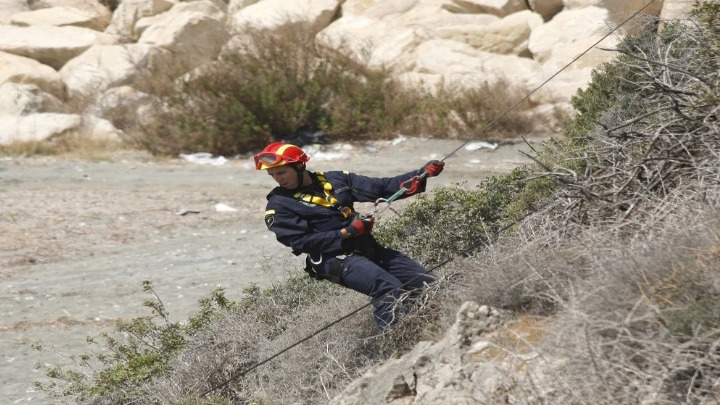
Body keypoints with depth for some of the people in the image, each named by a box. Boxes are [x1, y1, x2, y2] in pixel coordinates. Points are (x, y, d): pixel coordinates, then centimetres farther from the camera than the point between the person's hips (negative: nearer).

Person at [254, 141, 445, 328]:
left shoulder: (335, 179, 10)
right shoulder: (278, 206, -3)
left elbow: (382, 187, 9)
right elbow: (300, 242, -12)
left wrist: (423, 174, -2)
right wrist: (346, 233, -17)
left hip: (369, 248, 7)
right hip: (334, 260, -7)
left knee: (429, 283, 5)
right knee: (390, 290, -29)